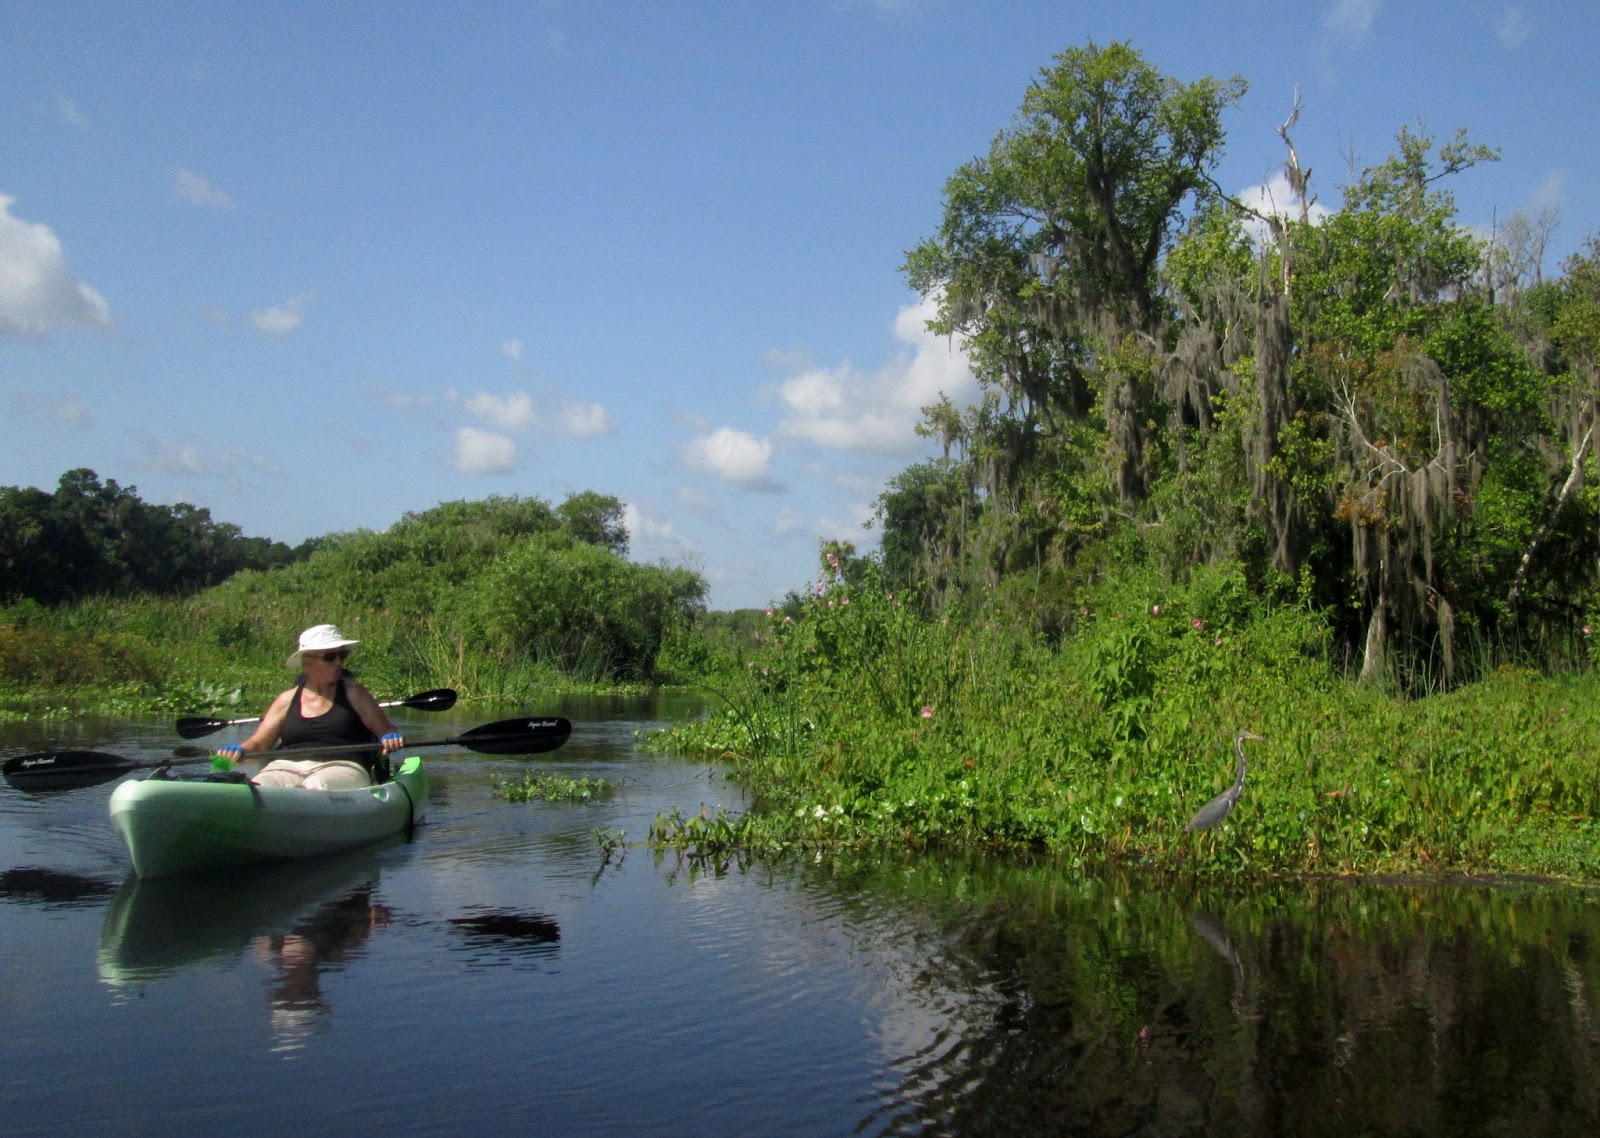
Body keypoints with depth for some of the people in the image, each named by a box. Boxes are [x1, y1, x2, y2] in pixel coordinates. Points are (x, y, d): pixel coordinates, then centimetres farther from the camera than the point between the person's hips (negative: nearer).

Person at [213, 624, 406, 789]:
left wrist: (390, 739, -12)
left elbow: (385, 731, 11)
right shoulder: (287, 700, 20)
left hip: (341, 766, -2)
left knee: (316, 787, -38)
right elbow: (258, 745, 18)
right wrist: (239, 752, -4)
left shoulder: (353, 693, 14)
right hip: (287, 766, 2)